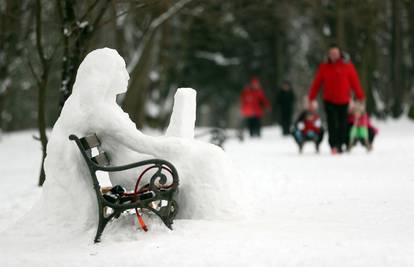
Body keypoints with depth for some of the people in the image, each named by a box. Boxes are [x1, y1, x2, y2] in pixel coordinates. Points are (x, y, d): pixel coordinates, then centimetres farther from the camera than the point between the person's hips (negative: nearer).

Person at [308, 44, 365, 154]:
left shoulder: (347, 66, 0)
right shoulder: (324, 67, 3)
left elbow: (355, 82, 1)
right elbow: (317, 83, 5)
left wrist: (360, 97, -1)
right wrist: (311, 98, 2)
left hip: (343, 101, 1)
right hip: (329, 100, -1)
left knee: (342, 124, 5)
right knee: (332, 123, -13)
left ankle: (339, 146, 16)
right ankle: (333, 145, -15)